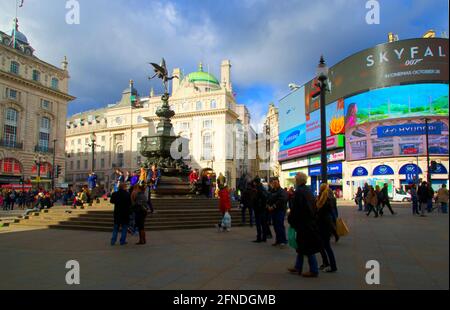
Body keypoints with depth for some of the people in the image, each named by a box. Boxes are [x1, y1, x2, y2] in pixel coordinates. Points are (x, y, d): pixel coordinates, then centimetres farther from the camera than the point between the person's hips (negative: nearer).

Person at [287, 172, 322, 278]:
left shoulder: (299, 191, -19)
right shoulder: (308, 190, 7)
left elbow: (295, 209, -19)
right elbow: (313, 206, 13)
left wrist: (290, 220, -4)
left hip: (303, 224, -9)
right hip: (310, 222, 9)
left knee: (307, 248, 1)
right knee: (302, 246, 17)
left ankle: (314, 271, 9)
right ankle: (298, 268, 26)